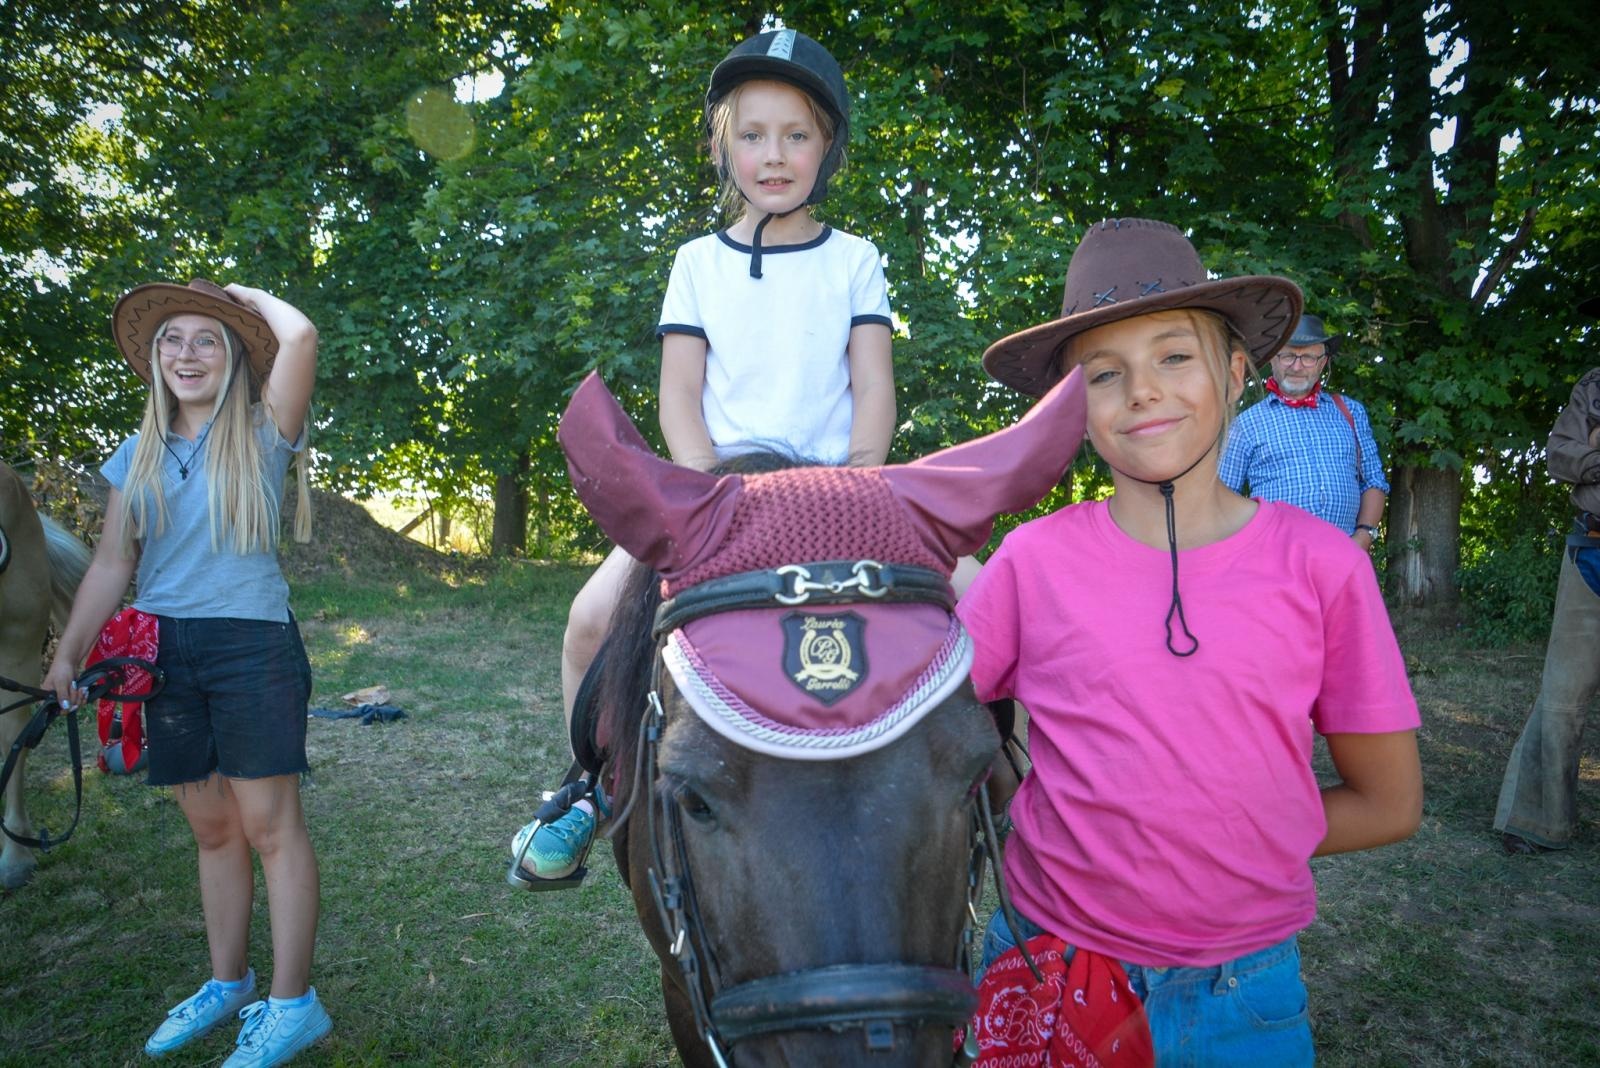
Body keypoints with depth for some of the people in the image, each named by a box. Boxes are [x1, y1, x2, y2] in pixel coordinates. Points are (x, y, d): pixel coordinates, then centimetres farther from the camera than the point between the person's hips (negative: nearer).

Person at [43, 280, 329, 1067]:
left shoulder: (262, 436, -3)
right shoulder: (138, 456, 11)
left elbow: (299, 338, -20)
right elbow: (111, 566, 13)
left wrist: (246, 295, -1)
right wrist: (67, 654, 8)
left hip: (250, 646, -5)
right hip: (164, 653, 5)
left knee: (267, 824, -3)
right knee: (210, 828, 13)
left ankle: (293, 1004, 5)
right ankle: (227, 985, 27)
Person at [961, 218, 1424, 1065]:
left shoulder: (1319, 565, -8)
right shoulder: (1033, 560, -10)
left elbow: (1388, 804, 0)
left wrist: (1221, 841, -4)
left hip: (1243, 997, 1)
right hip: (1046, 968, 0)